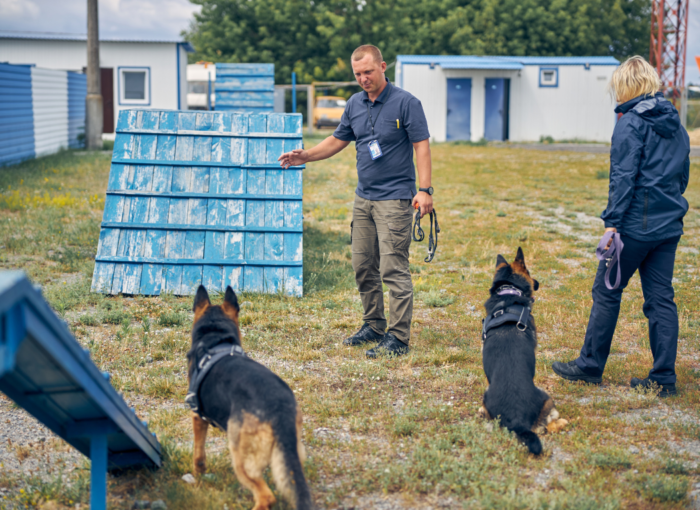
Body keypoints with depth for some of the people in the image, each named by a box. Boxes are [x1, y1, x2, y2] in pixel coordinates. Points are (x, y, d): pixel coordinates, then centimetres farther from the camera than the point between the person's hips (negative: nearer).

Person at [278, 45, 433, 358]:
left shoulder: (406, 103, -9)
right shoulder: (355, 104, 10)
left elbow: (421, 145, -11)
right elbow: (339, 140, 21)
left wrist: (424, 189, -19)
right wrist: (306, 156, 8)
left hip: (395, 198, -7)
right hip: (364, 197, 7)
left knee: (393, 268, -10)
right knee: (363, 266, 10)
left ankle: (399, 338, -6)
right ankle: (374, 326, 24)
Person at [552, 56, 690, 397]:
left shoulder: (631, 122, -10)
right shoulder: (675, 125, 13)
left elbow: (623, 177, -16)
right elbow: (683, 175, 18)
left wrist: (612, 222, -16)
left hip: (637, 224, -7)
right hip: (669, 226, 7)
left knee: (607, 291, 5)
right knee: (661, 297, 8)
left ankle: (590, 365, 15)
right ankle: (664, 378, 9)